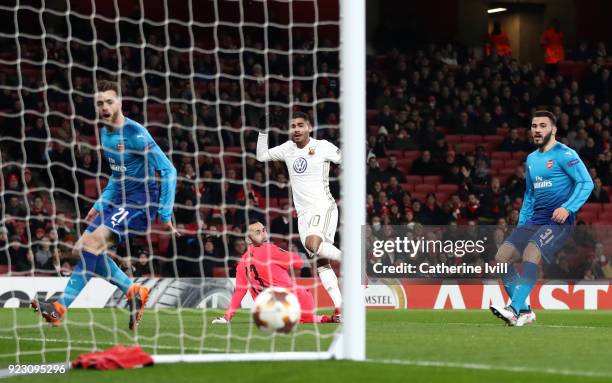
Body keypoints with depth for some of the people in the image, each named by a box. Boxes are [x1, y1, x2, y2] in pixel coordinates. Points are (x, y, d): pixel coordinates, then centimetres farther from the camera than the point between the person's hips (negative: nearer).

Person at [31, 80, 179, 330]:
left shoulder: (135, 135, -16)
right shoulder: (105, 134, 11)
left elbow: (169, 171, -16)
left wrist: (165, 214, -17)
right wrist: (99, 205, 24)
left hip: (140, 201, -9)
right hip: (118, 201, 9)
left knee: (93, 242, -23)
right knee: (81, 249, 1)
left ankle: (60, 308, -26)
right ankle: (133, 291, 9)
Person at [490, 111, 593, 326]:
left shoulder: (564, 154, -5)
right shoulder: (532, 159, 20)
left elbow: (586, 183, -13)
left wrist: (568, 208, -25)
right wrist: (521, 226, 23)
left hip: (558, 221, -8)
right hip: (534, 220, 8)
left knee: (530, 254, -30)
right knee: (502, 258, -5)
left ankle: (515, 309, -33)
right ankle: (525, 312, -2)